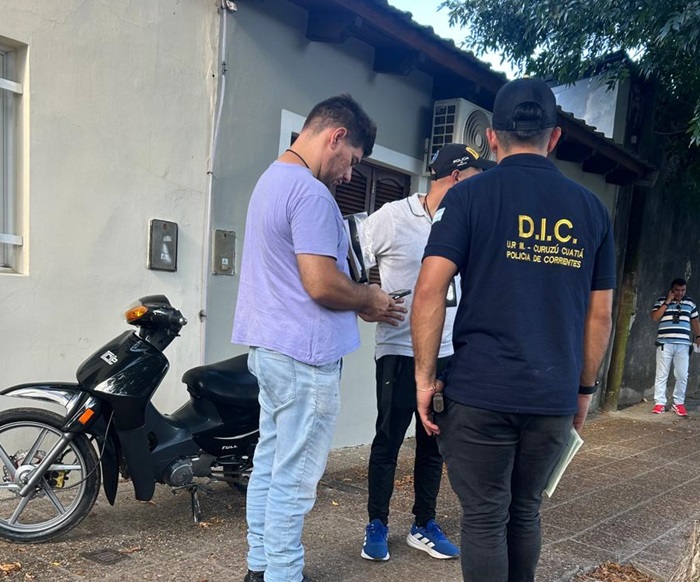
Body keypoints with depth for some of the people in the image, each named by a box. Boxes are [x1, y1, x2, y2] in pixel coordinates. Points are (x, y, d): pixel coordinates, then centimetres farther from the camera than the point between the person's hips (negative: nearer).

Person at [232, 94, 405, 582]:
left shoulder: (273, 179, 16)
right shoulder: (310, 193, -18)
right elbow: (322, 284, -23)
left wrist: (358, 304, 11)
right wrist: (368, 298, -4)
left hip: (270, 346, 10)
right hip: (304, 355, -10)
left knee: (269, 464, 17)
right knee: (295, 478, 1)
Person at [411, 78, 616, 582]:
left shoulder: (471, 195, -3)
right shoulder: (592, 209, 8)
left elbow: (431, 289, -13)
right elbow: (600, 314, 10)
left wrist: (425, 376, -6)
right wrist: (585, 389, 19)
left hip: (480, 393, -4)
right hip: (554, 398, 4)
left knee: (485, 519, 8)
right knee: (525, 513, 19)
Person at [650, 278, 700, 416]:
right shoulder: (662, 300, 4)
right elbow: (655, 317, -7)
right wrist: (667, 302, -10)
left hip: (683, 344, 2)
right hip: (665, 343, -2)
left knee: (682, 375, 1)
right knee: (662, 374, -1)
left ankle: (678, 403, 11)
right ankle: (659, 403, 3)